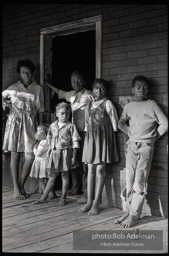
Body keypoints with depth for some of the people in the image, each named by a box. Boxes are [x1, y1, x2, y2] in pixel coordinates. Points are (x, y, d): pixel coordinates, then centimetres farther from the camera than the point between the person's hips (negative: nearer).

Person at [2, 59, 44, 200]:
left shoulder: (38, 89, 8)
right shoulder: (13, 88, 8)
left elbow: (40, 110, 8)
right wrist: (5, 104, 5)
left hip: (30, 123, 1)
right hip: (15, 121, -1)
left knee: (30, 156, -6)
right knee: (15, 155, -2)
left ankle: (21, 185, 13)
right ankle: (16, 188, 5)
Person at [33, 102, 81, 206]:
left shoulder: (71, 126, -6)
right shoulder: (52, 126, 6)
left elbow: (75, 143, -6)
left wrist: (74, 156, -10)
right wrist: (49, 153, 12)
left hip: (65, 153, -4)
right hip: (54, 153, 4)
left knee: (65, 175, 6)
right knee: (52, 176, 11)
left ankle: (63, 198, 17)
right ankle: (44, 197, 18)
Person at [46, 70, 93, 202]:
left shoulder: (89, 95, -7)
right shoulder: (71, 94, 15)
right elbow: (60, 93, 34)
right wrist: (47, 84, 39)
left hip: (85, 131, -7)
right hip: (74, 130, 7)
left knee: (84, 161, -10)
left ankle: (86, 193, -8)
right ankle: (76, 188, 26)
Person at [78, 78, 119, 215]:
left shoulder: (107, 104, -3)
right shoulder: (89, 105, 13)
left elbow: (114, 123, -3)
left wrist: (111, 134, -6)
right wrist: (88, 135, 10)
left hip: (104, 137, -5)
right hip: (91, 137, 5)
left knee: (100, 169, -6)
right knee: (91, 169, 5)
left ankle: (96, 202, -1)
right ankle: (89, 201, 10)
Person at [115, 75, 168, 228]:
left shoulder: (152, 105, -2)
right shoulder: (129, 106, 9)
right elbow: (121, 123, 21)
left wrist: (154, 137, 2)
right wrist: (130, 133, 7)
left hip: (146, 146, -4)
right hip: (132, 145, 4)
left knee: (140, 181, -5)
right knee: (129, 180, 4)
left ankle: (134, 215, -2)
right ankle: (129, 211, 12)